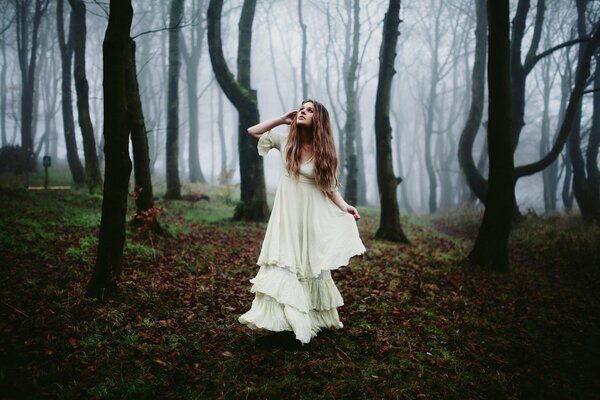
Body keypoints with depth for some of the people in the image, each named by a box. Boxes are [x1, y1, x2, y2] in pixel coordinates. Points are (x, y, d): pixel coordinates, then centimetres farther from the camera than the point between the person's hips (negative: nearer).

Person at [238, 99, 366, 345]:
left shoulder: (323, 150, -4)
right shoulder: (286, 142, 0)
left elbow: (329, 186, -3)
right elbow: (252, 131, 6)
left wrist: (343, 206, -19)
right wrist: (281, 120, -1)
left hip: (311, 214, -1)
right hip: (286, 212, 1)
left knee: (309, 265, 8)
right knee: (283, 263, -6)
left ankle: (313, 317, 20)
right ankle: (288, 316, -2)